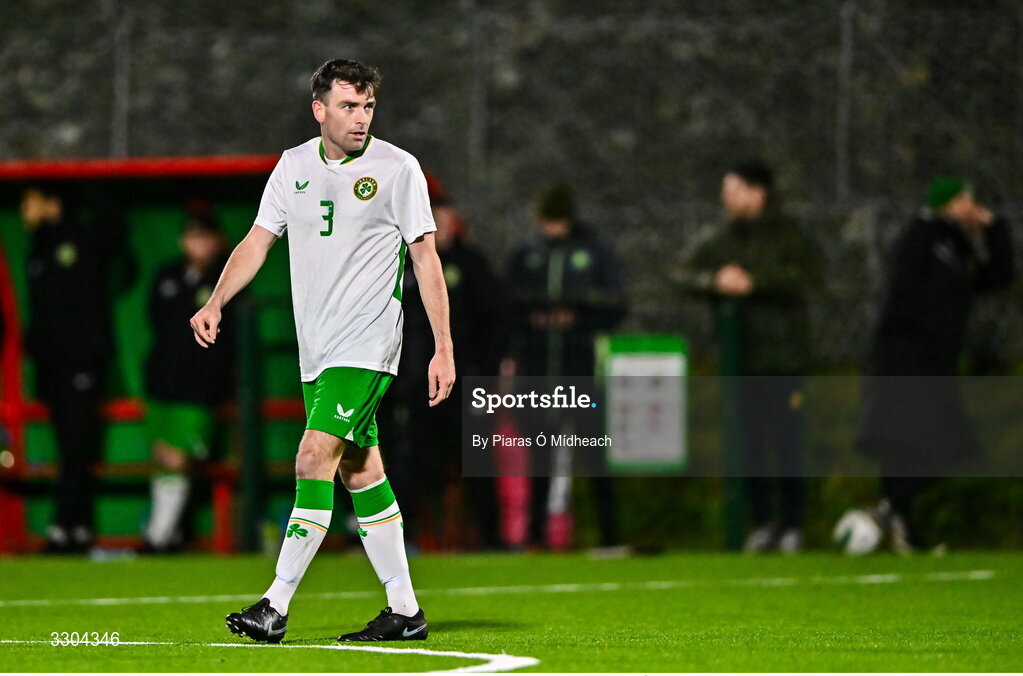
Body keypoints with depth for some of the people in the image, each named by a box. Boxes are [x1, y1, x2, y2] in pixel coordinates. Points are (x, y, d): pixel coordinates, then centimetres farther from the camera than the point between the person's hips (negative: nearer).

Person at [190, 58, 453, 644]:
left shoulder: (397, 168, -5)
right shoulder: (294, 166, 8)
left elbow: (426, 257, -3)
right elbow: (258, 241, 11)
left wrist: (444, 348, -6)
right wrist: (216, 302, -4)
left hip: (368, 347, -6)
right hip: (317, 350, 6)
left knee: (315, 459, -16)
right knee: (361, 473, 8)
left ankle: (276, 607, -16)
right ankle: (405, 611, 15)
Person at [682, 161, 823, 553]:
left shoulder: (790, 237, -1)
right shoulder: (725, 241, 15)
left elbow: (808, 277, -15)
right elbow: (693, 274, 12)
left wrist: (753, 282, -17)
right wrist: (715, 281, -10)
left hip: (784, 357, -5)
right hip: (741, 357, 5)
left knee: (787, 439, -4)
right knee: (749, 440, 5)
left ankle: (792, 524, 2)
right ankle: (761, 522, 12)